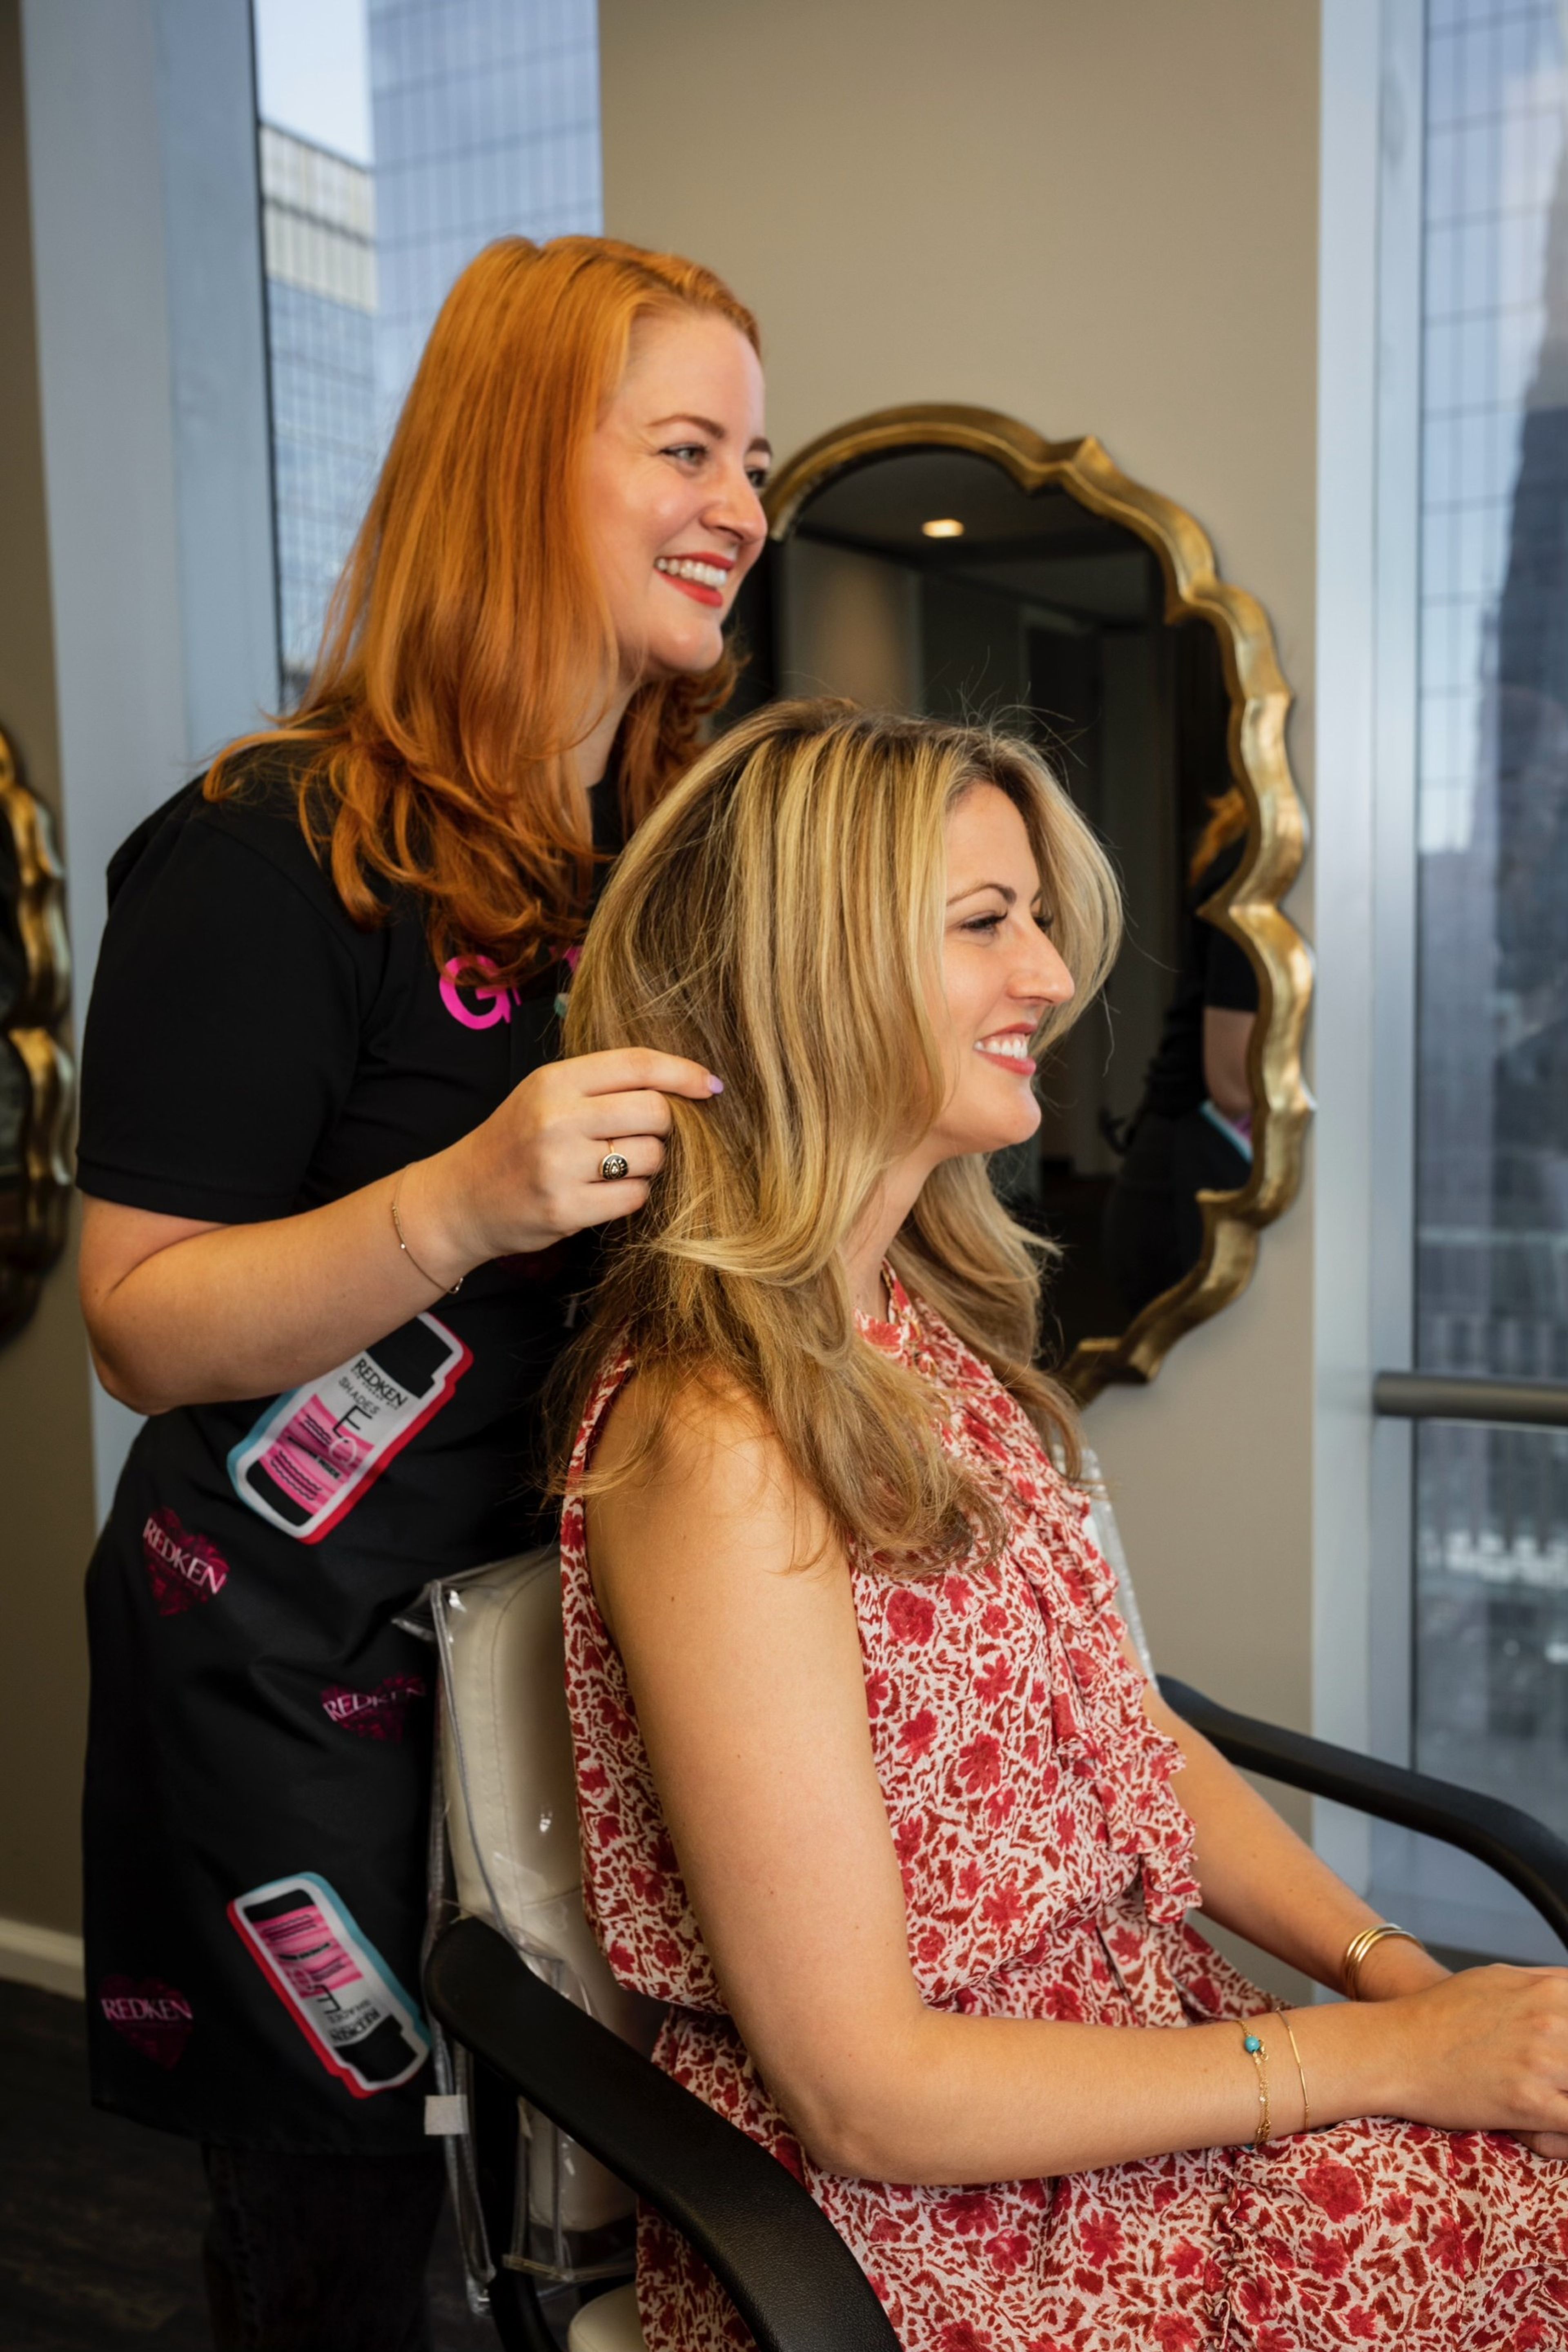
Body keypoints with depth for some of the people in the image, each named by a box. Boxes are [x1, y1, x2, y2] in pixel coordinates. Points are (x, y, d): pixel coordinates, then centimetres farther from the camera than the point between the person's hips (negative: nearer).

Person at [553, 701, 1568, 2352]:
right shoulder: (714, 1440, -22)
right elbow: (866, 2091, -19)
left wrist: (1404, 1972, -3)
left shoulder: (935, 1320, 4)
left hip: (1139, 2059, 7)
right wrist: (1381, 2056, -15)